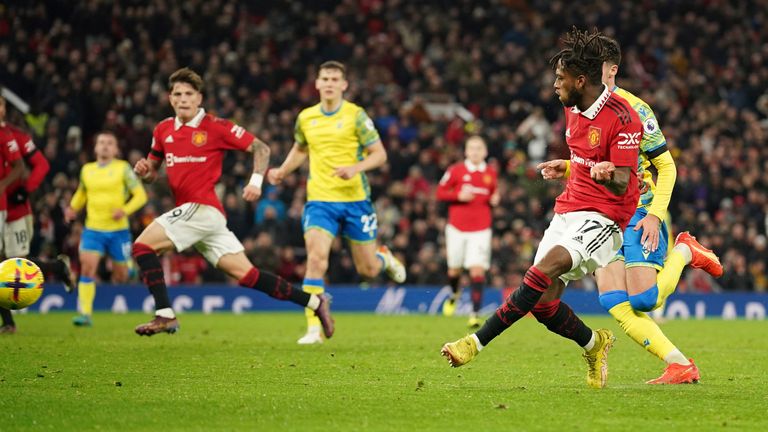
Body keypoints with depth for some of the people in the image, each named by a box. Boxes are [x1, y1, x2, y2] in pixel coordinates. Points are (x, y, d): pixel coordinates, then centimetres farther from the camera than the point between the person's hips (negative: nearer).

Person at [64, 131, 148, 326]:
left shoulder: (123, 168, -2)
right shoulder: (87, 170, 8)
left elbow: (140, 195, -3)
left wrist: (125, 210, -19)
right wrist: (73, 208, 7)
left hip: (118, 230, -2)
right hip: (93, 229, 2)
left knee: (120, 277, 8)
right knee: (87, 268, -17)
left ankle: (129, 266, 46)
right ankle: (85, 314, -17)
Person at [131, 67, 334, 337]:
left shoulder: (216, 127, -4)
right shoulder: (163, 130, 15)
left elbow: (260, 148, 0)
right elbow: (152, 173, 24)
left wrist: (256, 181, -13)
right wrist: (143, 170, 1)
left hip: (203, 209, -7)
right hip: (189, 211, 7)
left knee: (142, 245, -14)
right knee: (246, 274, 5)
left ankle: (165, 315, -12)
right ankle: (315, 302, 12)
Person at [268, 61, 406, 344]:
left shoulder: (356, 115, -4)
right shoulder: (306, 118, 7)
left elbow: (379, 154, -4)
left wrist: (355, 168, -21)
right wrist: (282, 171, 11)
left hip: (355, 199, -1)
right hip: (320, 200, 2)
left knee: (368, 270, 7)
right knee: (316, 259, -20)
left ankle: (384, 257, 45)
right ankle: (313, 328, -17)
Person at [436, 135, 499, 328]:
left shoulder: (491, 174, 6)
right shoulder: (456, 171, -1)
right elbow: (440, 192, 1)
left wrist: (494, 200, -4)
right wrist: (459, 196, -15)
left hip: (481, 230, 0)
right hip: (457, 228, 0)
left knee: (477, 270, -12)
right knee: (454, 269, 11)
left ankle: (475, 314, -13)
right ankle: (454, 294, 46)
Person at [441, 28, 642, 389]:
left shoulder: (622, 119, -17)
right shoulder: (573, 109, 9)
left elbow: (622, 185, -22)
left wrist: (608, 175, -41)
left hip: (601, 219, -8)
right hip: (567, 210, 8)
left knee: (546, 268, -30)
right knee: (543, 302, -3)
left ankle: (477, 342, -31)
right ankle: (594, 345, 25)